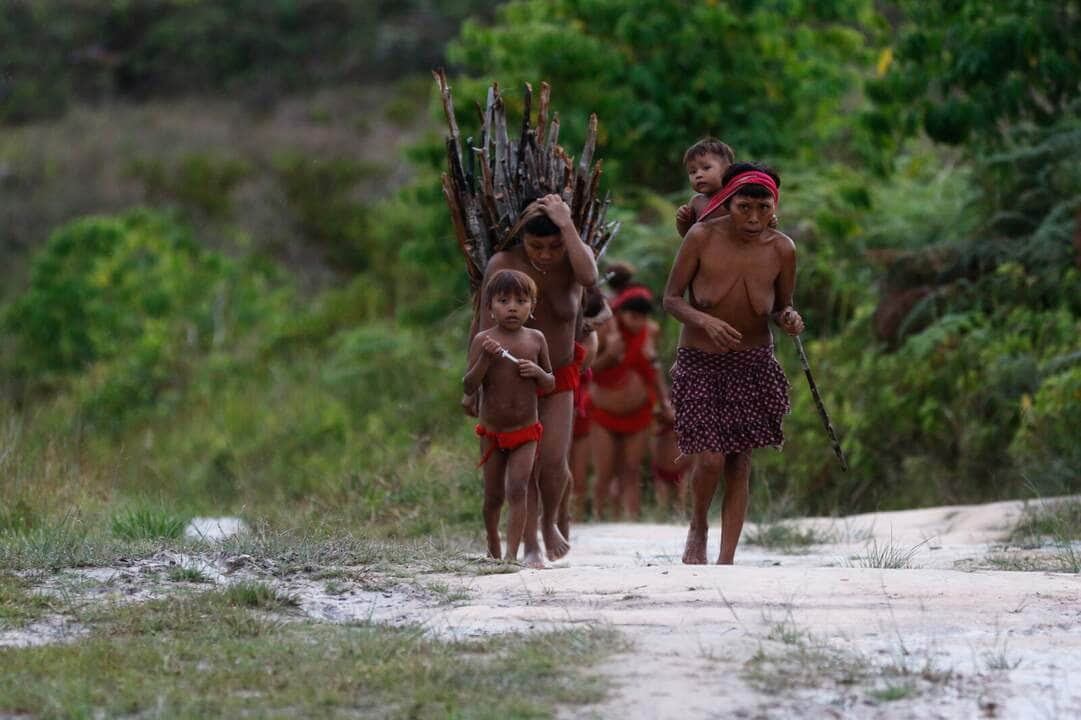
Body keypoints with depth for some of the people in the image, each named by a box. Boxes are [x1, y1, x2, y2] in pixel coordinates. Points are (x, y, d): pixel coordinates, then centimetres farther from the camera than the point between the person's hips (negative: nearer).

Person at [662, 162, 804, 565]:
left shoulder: (781, 249, -8)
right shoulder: (702, 237, -14)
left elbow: (782, 308, 6)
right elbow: (671, 298, -7)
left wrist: (789, 319, -18)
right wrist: (704, 321, -26)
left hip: (753, 365, 2)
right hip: (700, 363, -2)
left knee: (739, 465, 0)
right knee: (710, 460, -13)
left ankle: (725, 561, 7)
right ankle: (698, 528, 18)